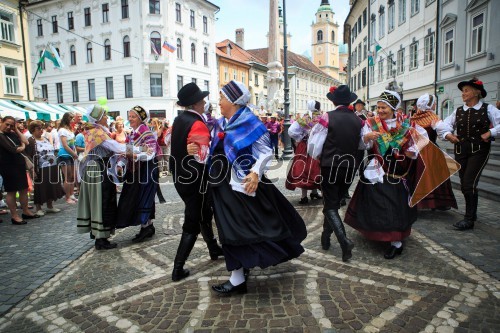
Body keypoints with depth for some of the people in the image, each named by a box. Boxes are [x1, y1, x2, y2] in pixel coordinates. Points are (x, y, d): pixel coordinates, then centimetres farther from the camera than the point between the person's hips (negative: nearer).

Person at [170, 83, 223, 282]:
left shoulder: (179, 120, 6)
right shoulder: (197, 124, -21)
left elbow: (174, 144, 17)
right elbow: (205, 157, -22)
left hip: (180, 177, 9)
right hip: (195, 181, -9)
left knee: (204, 213, 24)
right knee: (193, 224, 2)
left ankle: (214, 249, 41)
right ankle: (178, 269, 8)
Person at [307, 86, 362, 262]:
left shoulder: (327, 117, -12)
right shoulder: (358, 120, 0)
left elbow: (314, 144, -11)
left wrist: (316, 156, 8)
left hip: (330, 167, -4)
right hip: (349, 168, 4)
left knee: (330, 206, 2)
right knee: (335, 202, 18)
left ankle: (345, 241, -15)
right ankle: (326, 237, 31)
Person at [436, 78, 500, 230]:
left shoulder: (488, 109, 0)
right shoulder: (458, 111, 9)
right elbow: (443, 125, 11)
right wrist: (448, 134, -6)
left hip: (479, 151, -4)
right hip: (461, 150, 4)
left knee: (469, 184, -12)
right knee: (464, 185, 10)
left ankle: (469, 219, -1)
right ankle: (472, 213, 31)